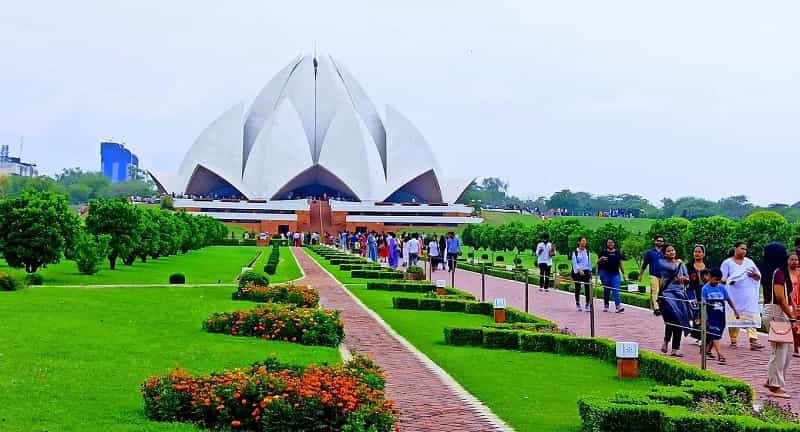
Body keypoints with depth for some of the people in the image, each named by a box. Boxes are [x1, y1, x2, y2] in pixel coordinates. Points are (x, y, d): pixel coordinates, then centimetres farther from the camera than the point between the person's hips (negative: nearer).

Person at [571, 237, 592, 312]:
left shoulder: (587, 252, 9)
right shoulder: (575, 252, -3)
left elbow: (589, 262, 14)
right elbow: (574, 262, -9)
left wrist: (590, 271, 11)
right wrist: (579, 270, -20)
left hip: (586, 272, 2)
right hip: (577, 272, -2)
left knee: (587, 288, -7)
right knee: (577, 288, 5)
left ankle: (587, 305, -3)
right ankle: (577, 304, 17)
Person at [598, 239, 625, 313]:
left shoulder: (617, 252, 10)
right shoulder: (603, 252, 3)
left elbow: (620, 263, 14)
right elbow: (598, 262, 4)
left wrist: (623, 273, 12)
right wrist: (601, 259, -18)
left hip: (615, 274, 1)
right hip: (605, 273, -1)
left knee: (616, 290, -10)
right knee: (606, 290, 7)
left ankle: (618, 306, -19)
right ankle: (606, 306, 17)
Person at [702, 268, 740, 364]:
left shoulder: (722, 288, 4)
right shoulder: (705, 289, -5)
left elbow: (729, 300, 8)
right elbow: (703, 304, -5)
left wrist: (735, 310, -1)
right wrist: (705, 318, -9)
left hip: (721, 316, 4)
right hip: (711, 316, -4)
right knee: (715, 334, -12)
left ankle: (707, 350, 33)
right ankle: (720, 355, -17)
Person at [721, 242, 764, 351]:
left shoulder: (749, 262, 16)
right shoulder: (727, 263, 7)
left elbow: (759, 277, 17)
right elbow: (722, 278, 1)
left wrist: (754, 274, -6)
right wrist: (727, 281, -21)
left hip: (748, 296, 2)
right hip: (734, 295, -2)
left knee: (751, 316, -9)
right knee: (733, 316, 0)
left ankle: (753, 341, -16)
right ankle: (733, 340, 8)